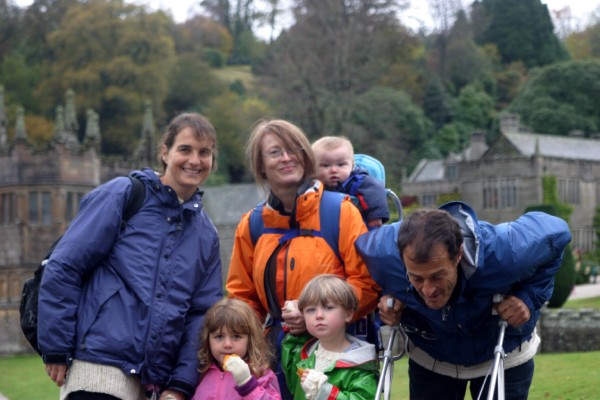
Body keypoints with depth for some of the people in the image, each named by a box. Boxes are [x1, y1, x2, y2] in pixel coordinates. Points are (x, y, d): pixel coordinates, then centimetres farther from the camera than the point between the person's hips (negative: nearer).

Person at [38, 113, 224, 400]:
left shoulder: (206, 233, 16)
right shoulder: (123, 194, 1)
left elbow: (203, 312, 13)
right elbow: (62, 269, -3)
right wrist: (56, 350, -7)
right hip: (98, 371, -5)